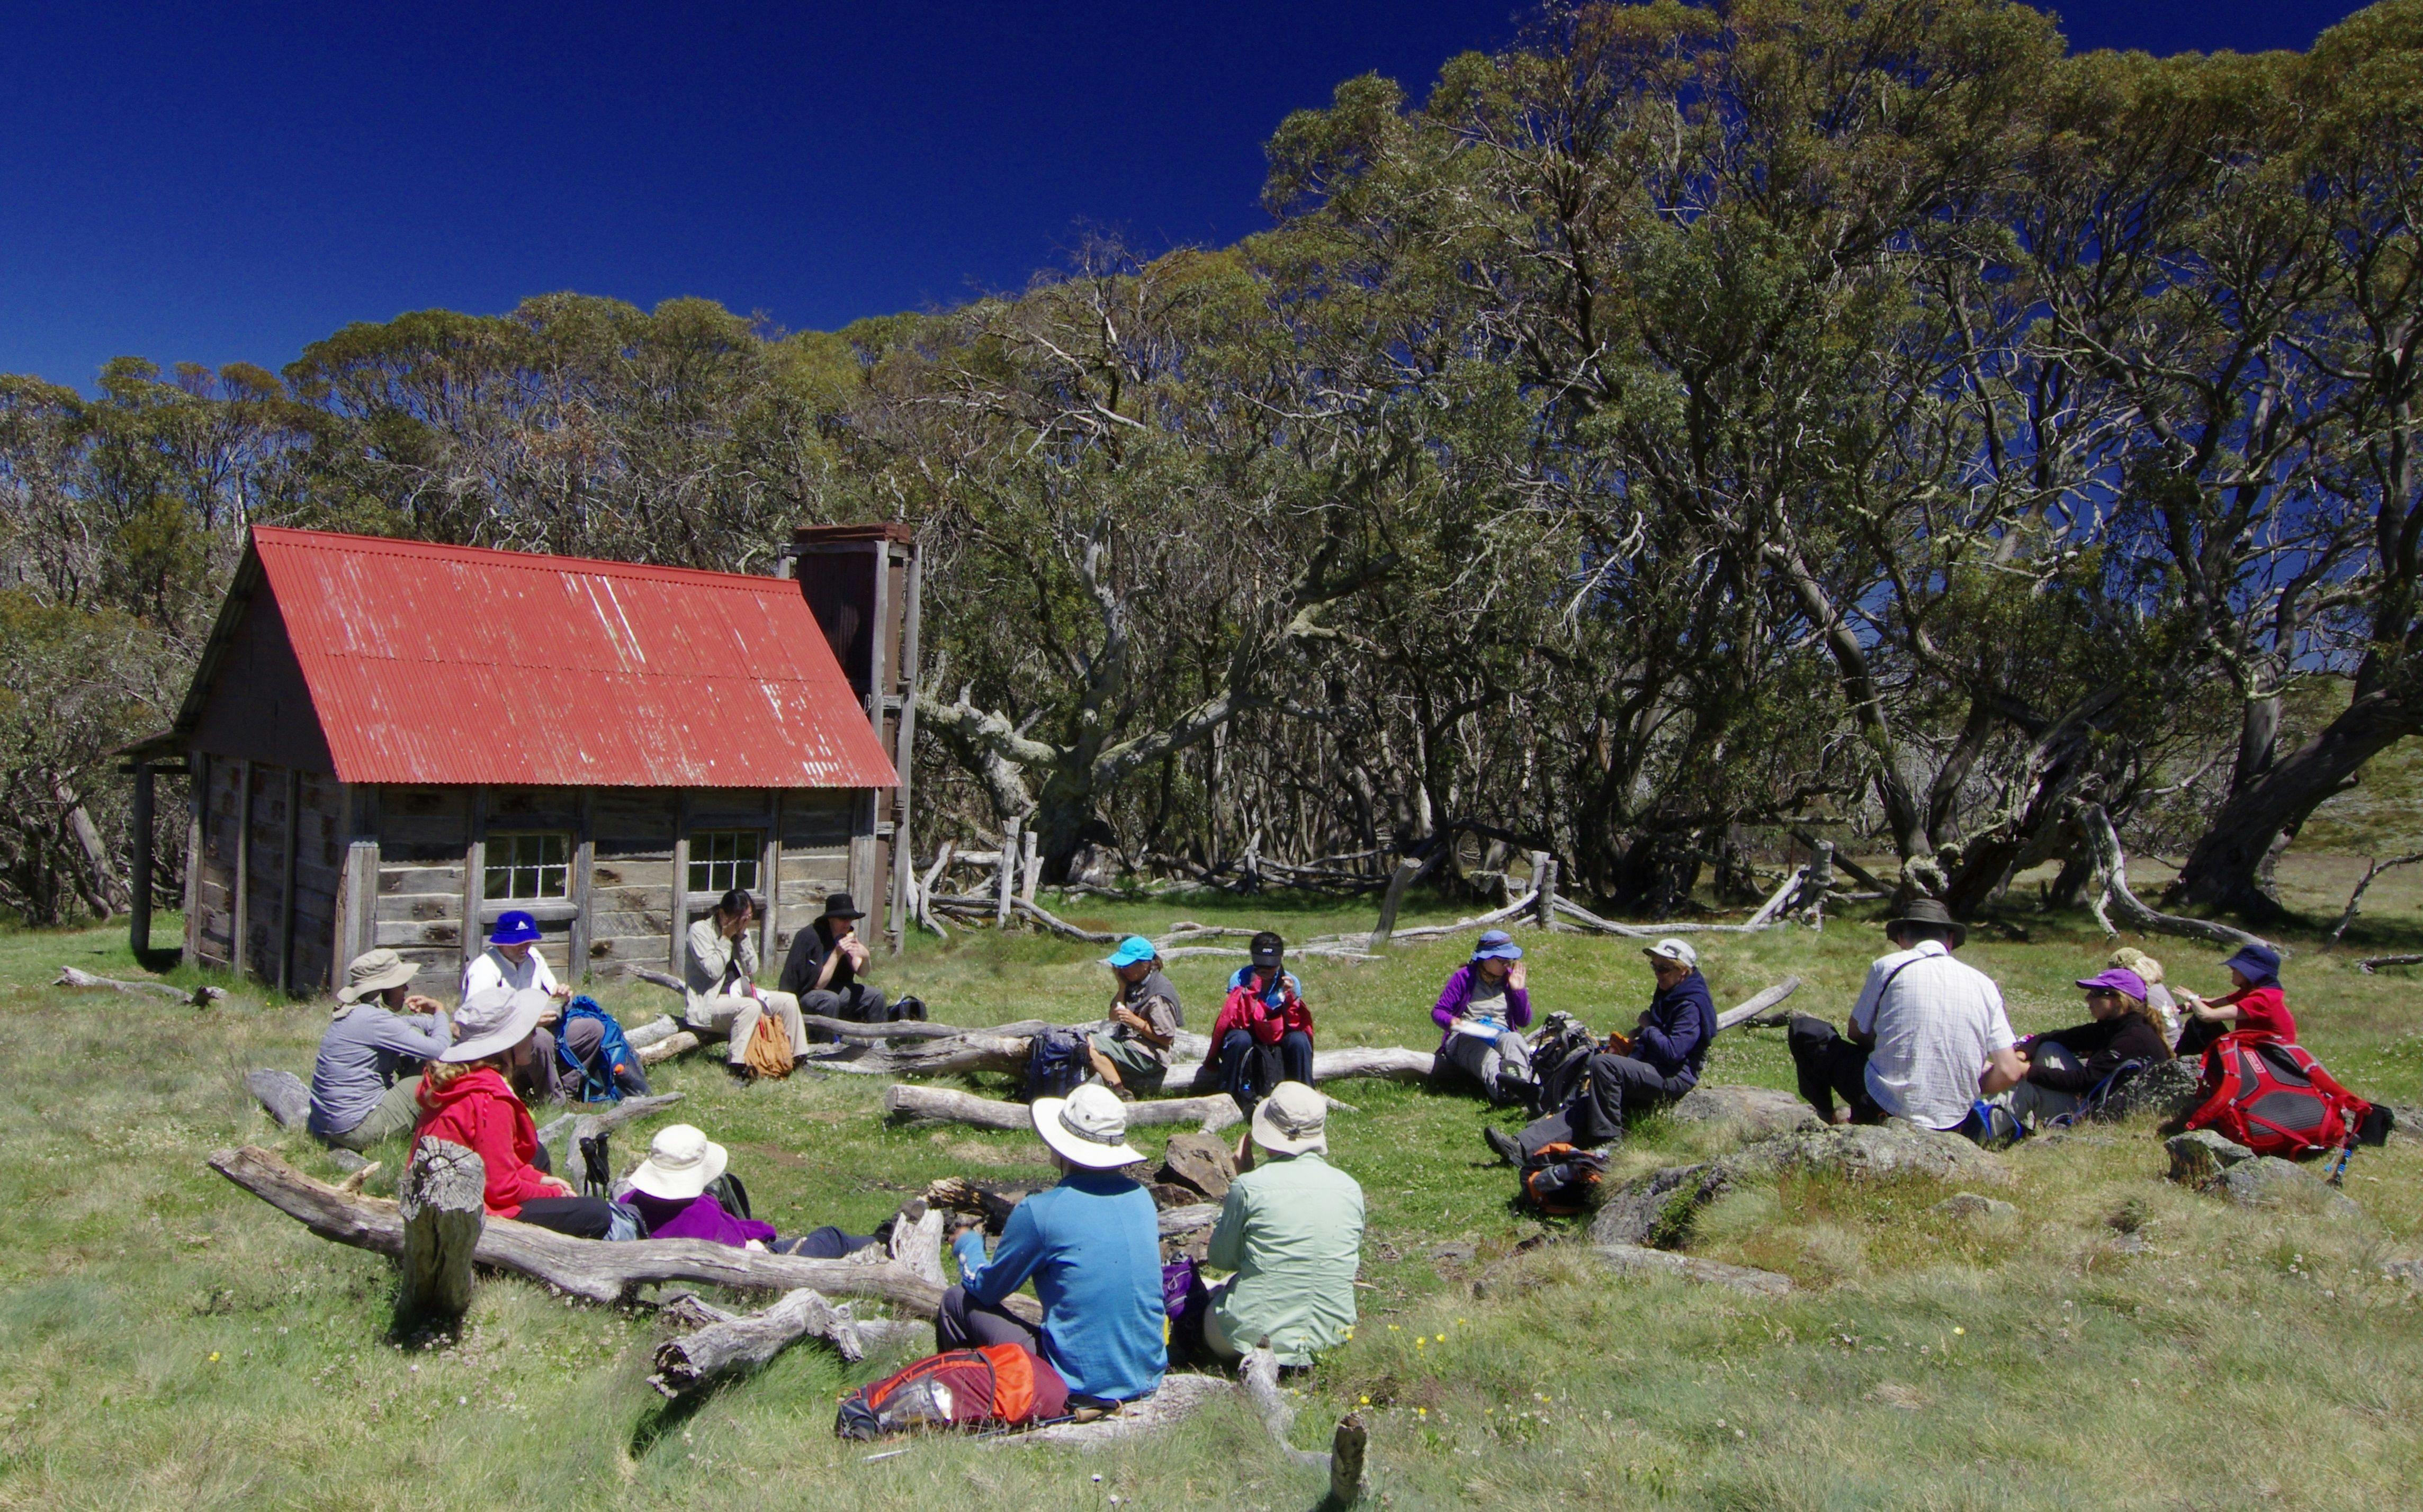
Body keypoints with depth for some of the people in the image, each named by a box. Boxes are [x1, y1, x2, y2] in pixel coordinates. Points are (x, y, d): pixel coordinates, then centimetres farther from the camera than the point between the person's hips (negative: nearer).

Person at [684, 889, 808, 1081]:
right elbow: (714, 971, -18)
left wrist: (743, 936, -6)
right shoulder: (700, 930, -8)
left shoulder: (743, 932, 11)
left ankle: (797, 1059, -1)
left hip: (741, 994, 7)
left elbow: (752, 971, 1)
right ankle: (736, 1066, -35)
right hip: (709, 1004, -7)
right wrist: (726, 938, -14)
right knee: (750, 1006, -36)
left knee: (789, 1001, -8)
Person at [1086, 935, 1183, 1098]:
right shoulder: (1135, 984, 8)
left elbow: (1167, 1039, -17)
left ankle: (1121, 1095, -22)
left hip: (1149, 1058, -10)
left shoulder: (1159, 995, -19)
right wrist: (1122, 988, -2)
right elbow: (1114, 1017, 10)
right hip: (1129, 1043, 10)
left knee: (1091, 1045, -24)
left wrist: (1136, 1022, -21)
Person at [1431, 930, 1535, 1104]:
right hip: (1467, 1037, -2)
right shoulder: (1464, 977, 4)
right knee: (1482, 1052, -39)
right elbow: (1438, 1011, 2)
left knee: (1513, 1040, -35)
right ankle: (1499, 1084, -71)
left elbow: (1524, 1022, 13)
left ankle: (1518, 1080, -66)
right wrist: (1451, 1021, -21)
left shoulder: (1510, 978, 13)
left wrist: (1519, 990, 0)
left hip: (1501, 1035, 2)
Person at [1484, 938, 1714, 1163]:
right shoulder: (1667, 994, 17)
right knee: (1587, 1103, -10)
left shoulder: (1692, 1004, -14)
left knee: (1603, 1064, -29)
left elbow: (1672, 1052, -25)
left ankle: (1609, 1138, -20)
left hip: (1674, 1079, -9)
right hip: (1653, 1072, 9)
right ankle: (1524, 1146, -25)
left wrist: (1648, 1028, -9)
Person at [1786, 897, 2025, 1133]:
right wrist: (1969, 1086, 17)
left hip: (1889, 1107, -4)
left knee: (1804, 1027, 13)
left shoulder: (1888, 966, -4)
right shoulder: (1985, 984, 3)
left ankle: (1824, 1116, 26)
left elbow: (1857, 1033, 8)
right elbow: (2010, 1073, 0)